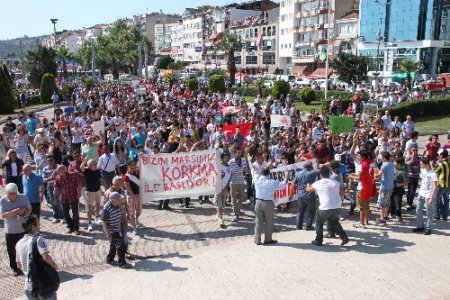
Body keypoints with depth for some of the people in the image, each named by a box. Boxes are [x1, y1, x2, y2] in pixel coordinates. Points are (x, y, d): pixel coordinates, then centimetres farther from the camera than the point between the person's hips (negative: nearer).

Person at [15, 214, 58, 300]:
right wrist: (54, 265, -10)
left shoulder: (19, 243, 6)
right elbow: (46, 257, -27)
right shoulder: (38, 239, -15)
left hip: (29, 285, 6)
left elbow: (19, 266, 15)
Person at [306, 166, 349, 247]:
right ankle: (344, 238, 20)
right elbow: (342, 193, 20)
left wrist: (308, 185, 42)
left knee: (319, 222, 18)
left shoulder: (317, 184, 0)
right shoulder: (336, 183, 7)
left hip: (325, 208, -4)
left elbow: (308, 189, 19)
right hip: (337, 207, 4)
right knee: (334, 222, 26)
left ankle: (318, 241, 19)